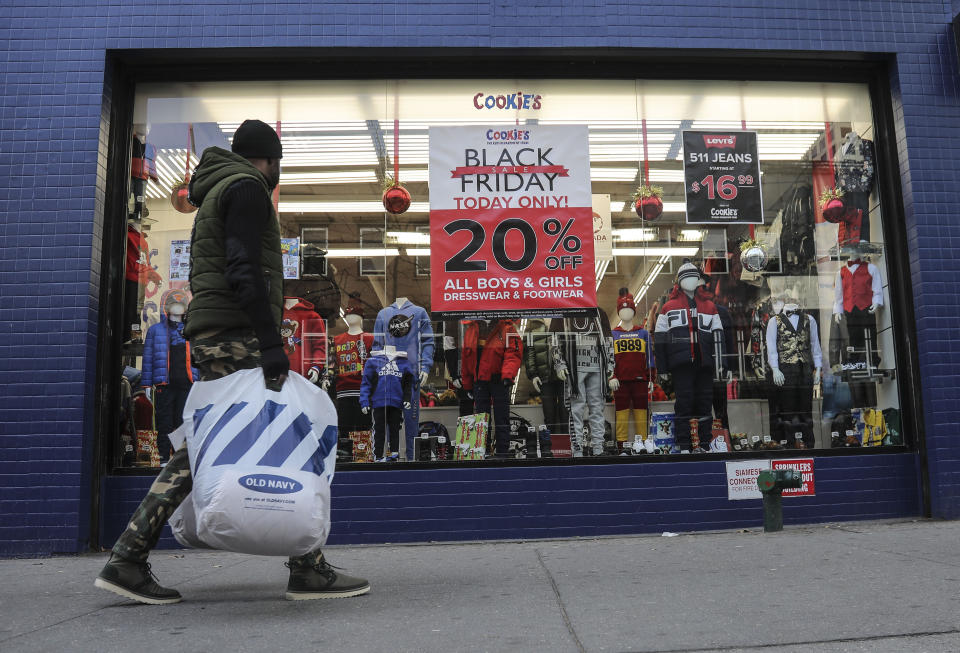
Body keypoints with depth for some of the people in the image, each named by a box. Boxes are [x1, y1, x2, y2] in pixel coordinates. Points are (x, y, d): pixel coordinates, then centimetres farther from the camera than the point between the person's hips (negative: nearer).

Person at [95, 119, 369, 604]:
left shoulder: (216, 192, 27)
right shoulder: (246, 187, -4)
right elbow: (243, 269, -17)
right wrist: (270, 343, -24)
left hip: (212, 337, 10)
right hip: (237, 335, -10)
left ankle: (127, 560, 9)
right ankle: (308, 570, -5)